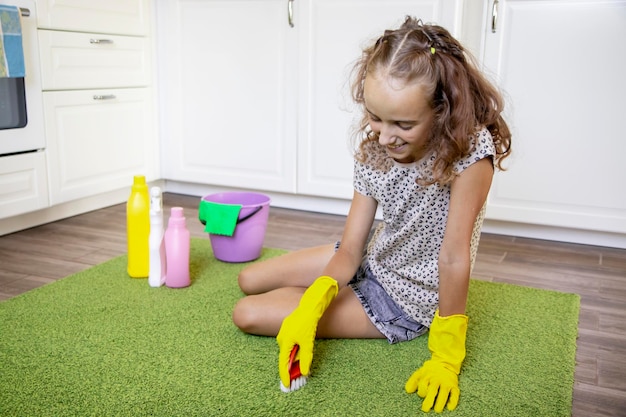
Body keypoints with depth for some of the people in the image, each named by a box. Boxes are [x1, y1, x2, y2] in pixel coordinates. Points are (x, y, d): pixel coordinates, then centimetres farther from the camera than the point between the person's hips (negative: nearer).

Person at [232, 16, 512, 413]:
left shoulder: (470, 149, -31)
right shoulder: (374, 148, -13)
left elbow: (454, 257, -28)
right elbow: (350, 248, -13)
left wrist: (446, 358, -23)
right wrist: (307, 312, -28)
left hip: (411, 298, -6)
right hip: (372, 261, 6)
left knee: (251, 315, -7)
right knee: (250, 281, 11)